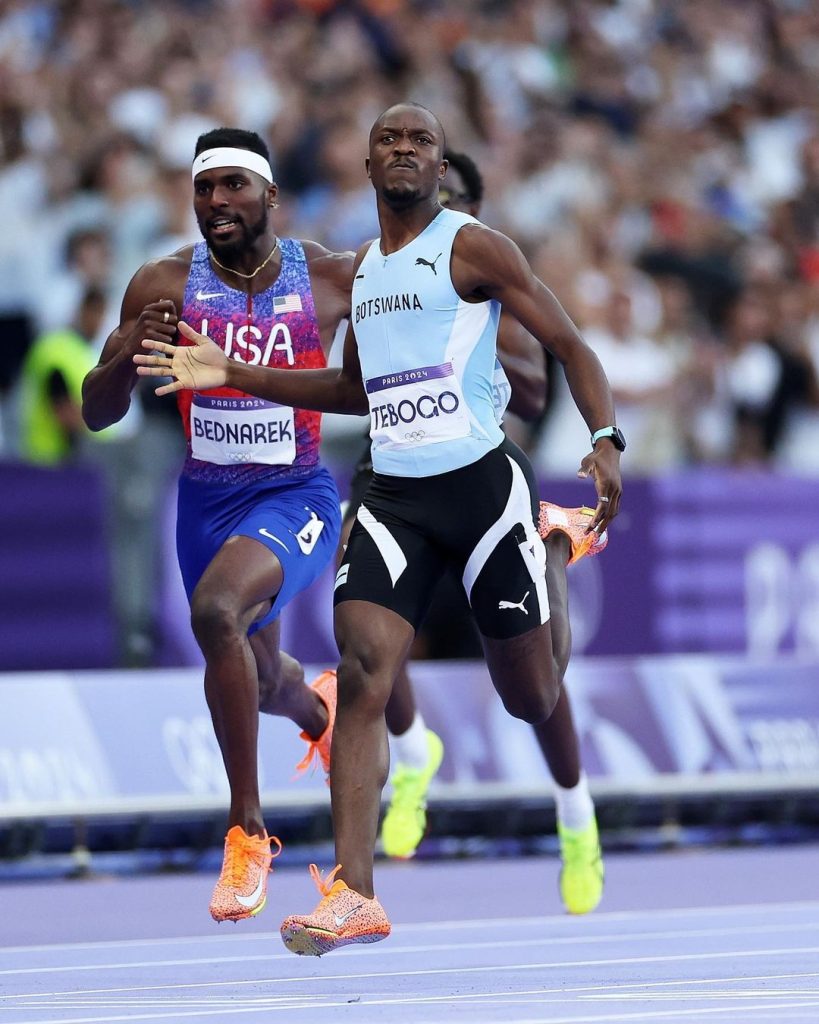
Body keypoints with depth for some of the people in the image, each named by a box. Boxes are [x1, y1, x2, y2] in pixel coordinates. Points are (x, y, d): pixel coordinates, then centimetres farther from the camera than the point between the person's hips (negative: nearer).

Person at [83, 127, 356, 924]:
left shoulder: (331, 279, -10)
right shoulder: (164, 286, -8)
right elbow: (97, 414, -5)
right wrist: (129, 352, -25)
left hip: (296, 494, -4)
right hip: (206, 499, 4)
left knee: (216, 609, -33)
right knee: (255, 677, 21)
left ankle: (247, 831, -22)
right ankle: (318, 707, 63)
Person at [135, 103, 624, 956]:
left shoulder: (472, 247, -4)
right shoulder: (362, 267, 16)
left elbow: (570, 347, -4)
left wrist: (606, 440, -21)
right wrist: (232, 375, 21)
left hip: (479, 485, -4)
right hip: (391, 497, 4)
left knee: (533, 699, 5)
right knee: (362, 675, -15)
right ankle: (354, 895, -21)